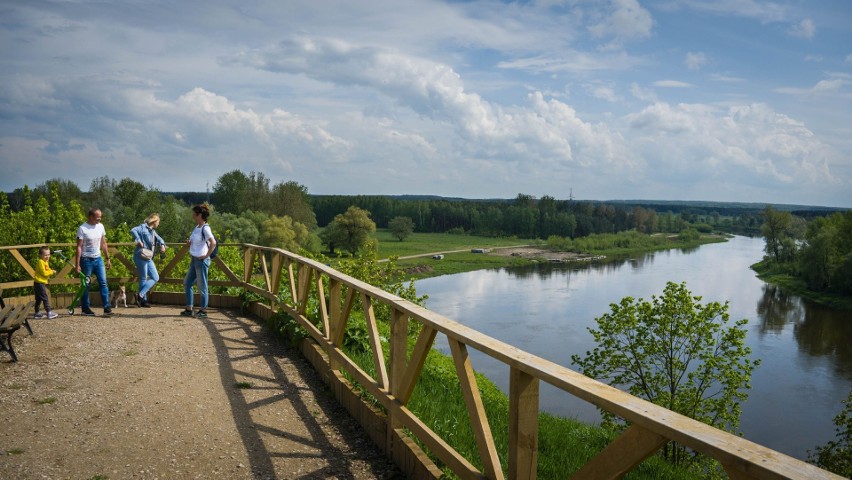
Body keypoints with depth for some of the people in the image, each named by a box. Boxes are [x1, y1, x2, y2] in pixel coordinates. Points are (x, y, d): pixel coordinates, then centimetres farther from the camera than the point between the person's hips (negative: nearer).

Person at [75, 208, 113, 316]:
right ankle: (85, 308, 17)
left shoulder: (100, 227, 5)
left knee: (103, 282, -4)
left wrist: (108, 259, 12)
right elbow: (79, 247, -11)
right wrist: (77, 265, -13)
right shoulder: (82, 229, -10)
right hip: (86, 260, -4)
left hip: (98, 259, 4)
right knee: (85, 285, 6)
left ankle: (107, 307, -5)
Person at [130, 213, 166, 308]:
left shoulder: (153, 231, 18)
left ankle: (141, 295, 9)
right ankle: (143, 300, 5)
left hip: (148, 258, 9)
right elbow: (133, 230, -24)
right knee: (143, 279, -3)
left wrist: (162, 245, 3)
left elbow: (159, 239, 23)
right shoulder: (143, 227, -8)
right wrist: (138, 240, -23)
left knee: (155, 278, 7)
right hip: (141, 257, -9)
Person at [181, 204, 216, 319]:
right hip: (194, 259, 10)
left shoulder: (205, 228, -16)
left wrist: (206, 255, -20)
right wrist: (189, 242, 5)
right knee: (187, 283, 13)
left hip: (201, 261, -10)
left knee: (202, 286, 0)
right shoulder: (196, 227, 11)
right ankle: (189, 309, 21)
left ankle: (203, 311, 11)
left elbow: (213, 243, -27)